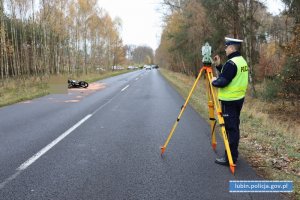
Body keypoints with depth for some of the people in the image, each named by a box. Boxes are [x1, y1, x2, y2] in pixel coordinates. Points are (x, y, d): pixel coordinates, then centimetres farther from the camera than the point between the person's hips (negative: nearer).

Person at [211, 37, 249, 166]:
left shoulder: (231, 63, -19)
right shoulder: (242, 61, 13)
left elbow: (223, 81, -24)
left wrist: (214, 81, -4)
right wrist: (218, 65, 14)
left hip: (229, 100, -10)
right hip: (238, 98, 10)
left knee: (230, 129, -5)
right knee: (234, 127, 16)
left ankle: (230, 158, 2)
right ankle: (233, 154, 26)